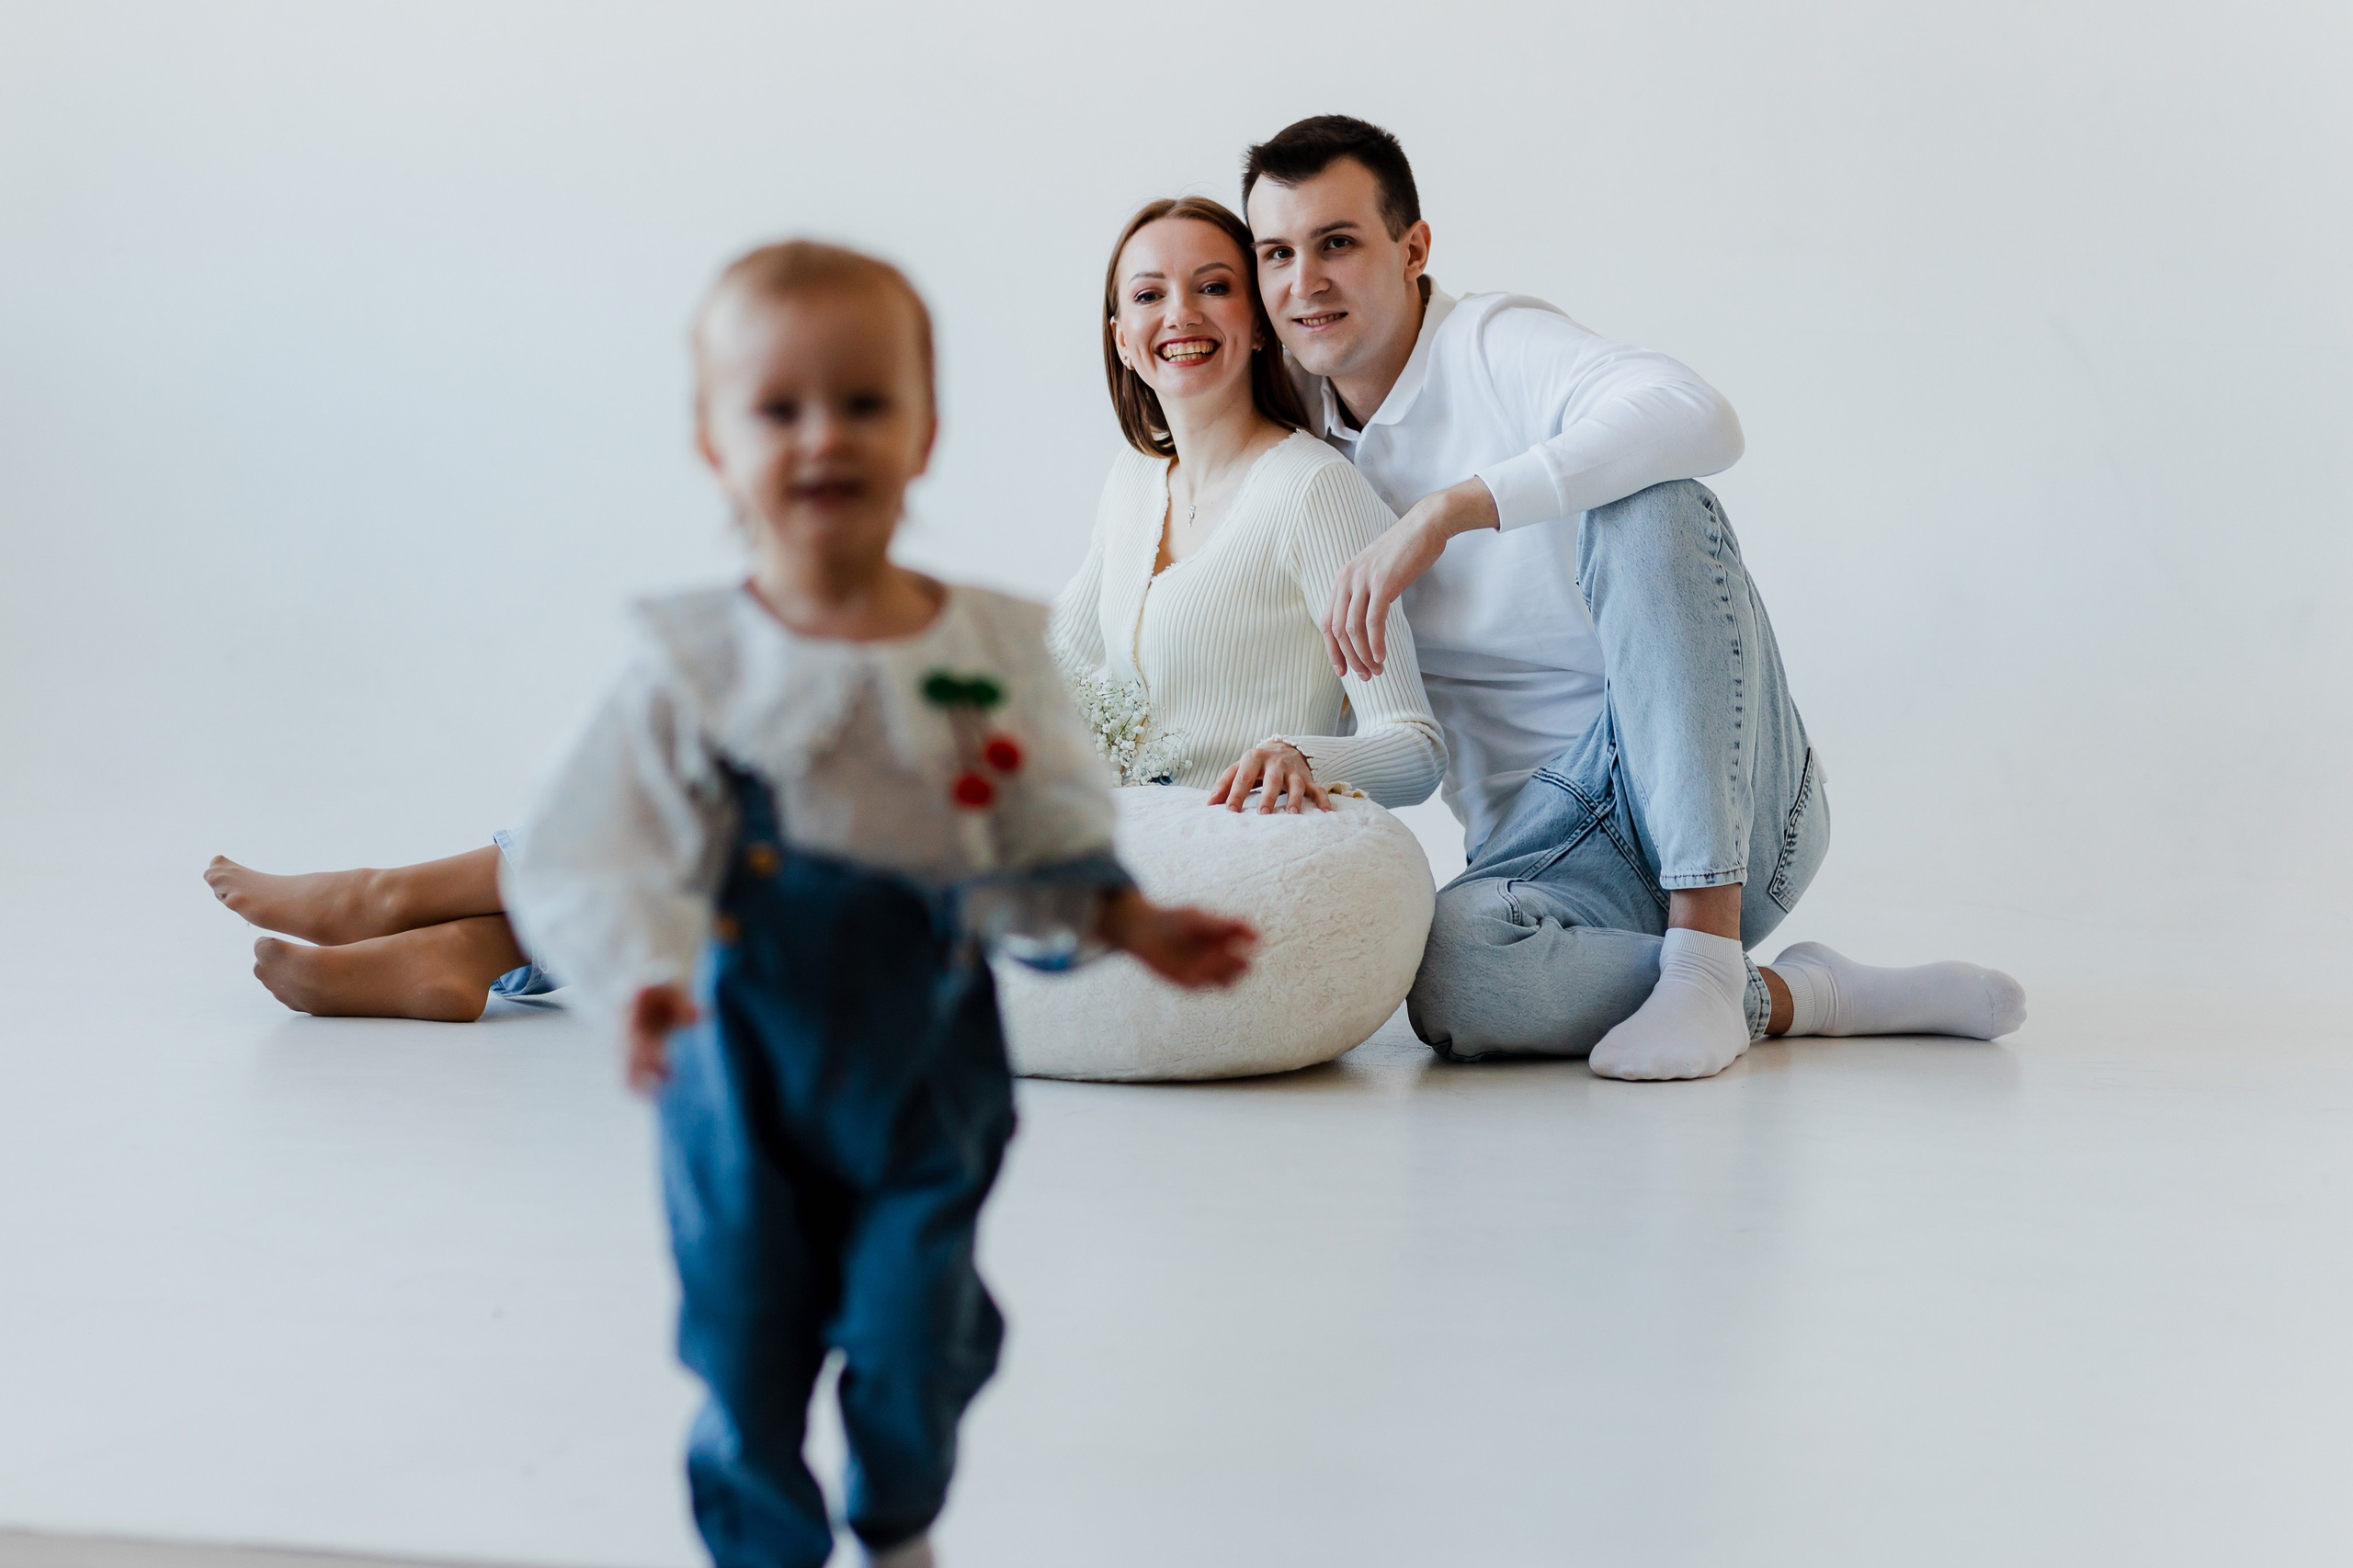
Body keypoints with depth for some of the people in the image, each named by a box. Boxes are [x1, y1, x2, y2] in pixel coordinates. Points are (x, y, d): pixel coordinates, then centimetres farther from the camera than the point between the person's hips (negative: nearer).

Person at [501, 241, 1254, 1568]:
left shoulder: (993, 649, -5)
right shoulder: (694, 665, -11)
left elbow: (1053, 852, 4)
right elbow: (594, 856, -16)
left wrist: (1137, 926, -9)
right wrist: (646, 982, -31)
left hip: (928, 1071, 1)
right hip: (746, 1075, -1)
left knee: (913, 1345, 7)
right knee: (746, 1345, 6)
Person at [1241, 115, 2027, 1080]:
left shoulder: (1495, 344, -5)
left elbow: (1698, 419, -29)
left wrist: (1446, 511, -32)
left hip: (1722, 812, -3)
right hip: (1548, 850, 3)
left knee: (1647, 505, -31)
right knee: (1452, 979, -33)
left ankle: (1706, 956, -32)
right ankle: (1794, 998, -12)